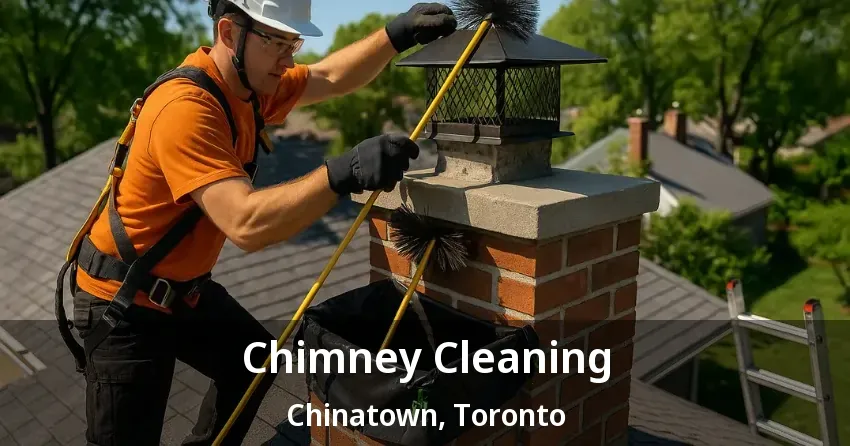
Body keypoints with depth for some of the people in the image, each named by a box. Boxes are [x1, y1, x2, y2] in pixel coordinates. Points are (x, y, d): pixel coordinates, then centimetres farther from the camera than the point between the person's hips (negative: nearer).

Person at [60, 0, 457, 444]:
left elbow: (329, 77, 5)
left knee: (255, 363, 22)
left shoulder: (249, 83, -4)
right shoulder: (185, 108, -32)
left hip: (185, 287, 9)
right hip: (125, 302, -9)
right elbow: (246, 224, -41)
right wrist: (343, 172, -48)